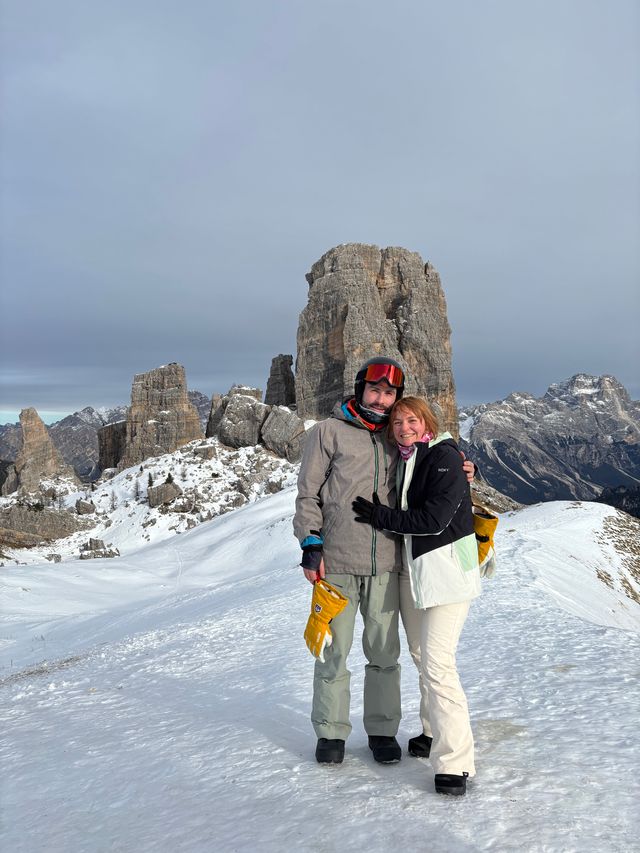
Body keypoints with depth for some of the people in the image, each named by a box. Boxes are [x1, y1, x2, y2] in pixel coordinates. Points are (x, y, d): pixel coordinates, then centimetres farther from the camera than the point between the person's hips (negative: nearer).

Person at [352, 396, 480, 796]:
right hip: (410, 569, 8)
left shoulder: (445, 458, -13)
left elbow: (433, 519, -20)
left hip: (447, 569, -8)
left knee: (437, 662, -15)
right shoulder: (403, 462, 13)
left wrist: (381, 517, -13)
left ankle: (456, 762, -10)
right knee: (421, 655, 16)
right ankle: (435, 733, 32)